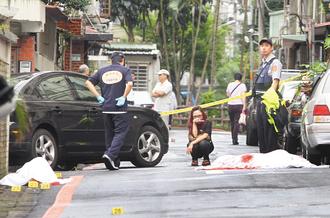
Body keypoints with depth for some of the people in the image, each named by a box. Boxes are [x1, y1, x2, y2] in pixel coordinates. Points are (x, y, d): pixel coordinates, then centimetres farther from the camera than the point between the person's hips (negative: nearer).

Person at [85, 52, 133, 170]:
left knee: (109, 133, 12)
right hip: (119, 107, -4)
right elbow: (129, 84, -17)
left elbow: (88, 82, 7)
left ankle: (114, 163, 14)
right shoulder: (125, 70, 1)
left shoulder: (102, 71, 13)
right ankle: (110, 155, -21)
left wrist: (99, 97, 4)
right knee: (120, 132, 0)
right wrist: (124, 97, -8)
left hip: (106, 108, 4)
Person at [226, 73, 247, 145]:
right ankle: (235, 139, -15)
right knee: (237, 122, -5)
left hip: (230, 105, 3)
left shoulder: (230, 85, 10)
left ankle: (233, 138, 17)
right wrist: (244, 106, -12)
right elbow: (243, 96, -9)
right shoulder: (242, 85, -1)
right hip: (239, 105, -3)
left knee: (232, 122, 14)